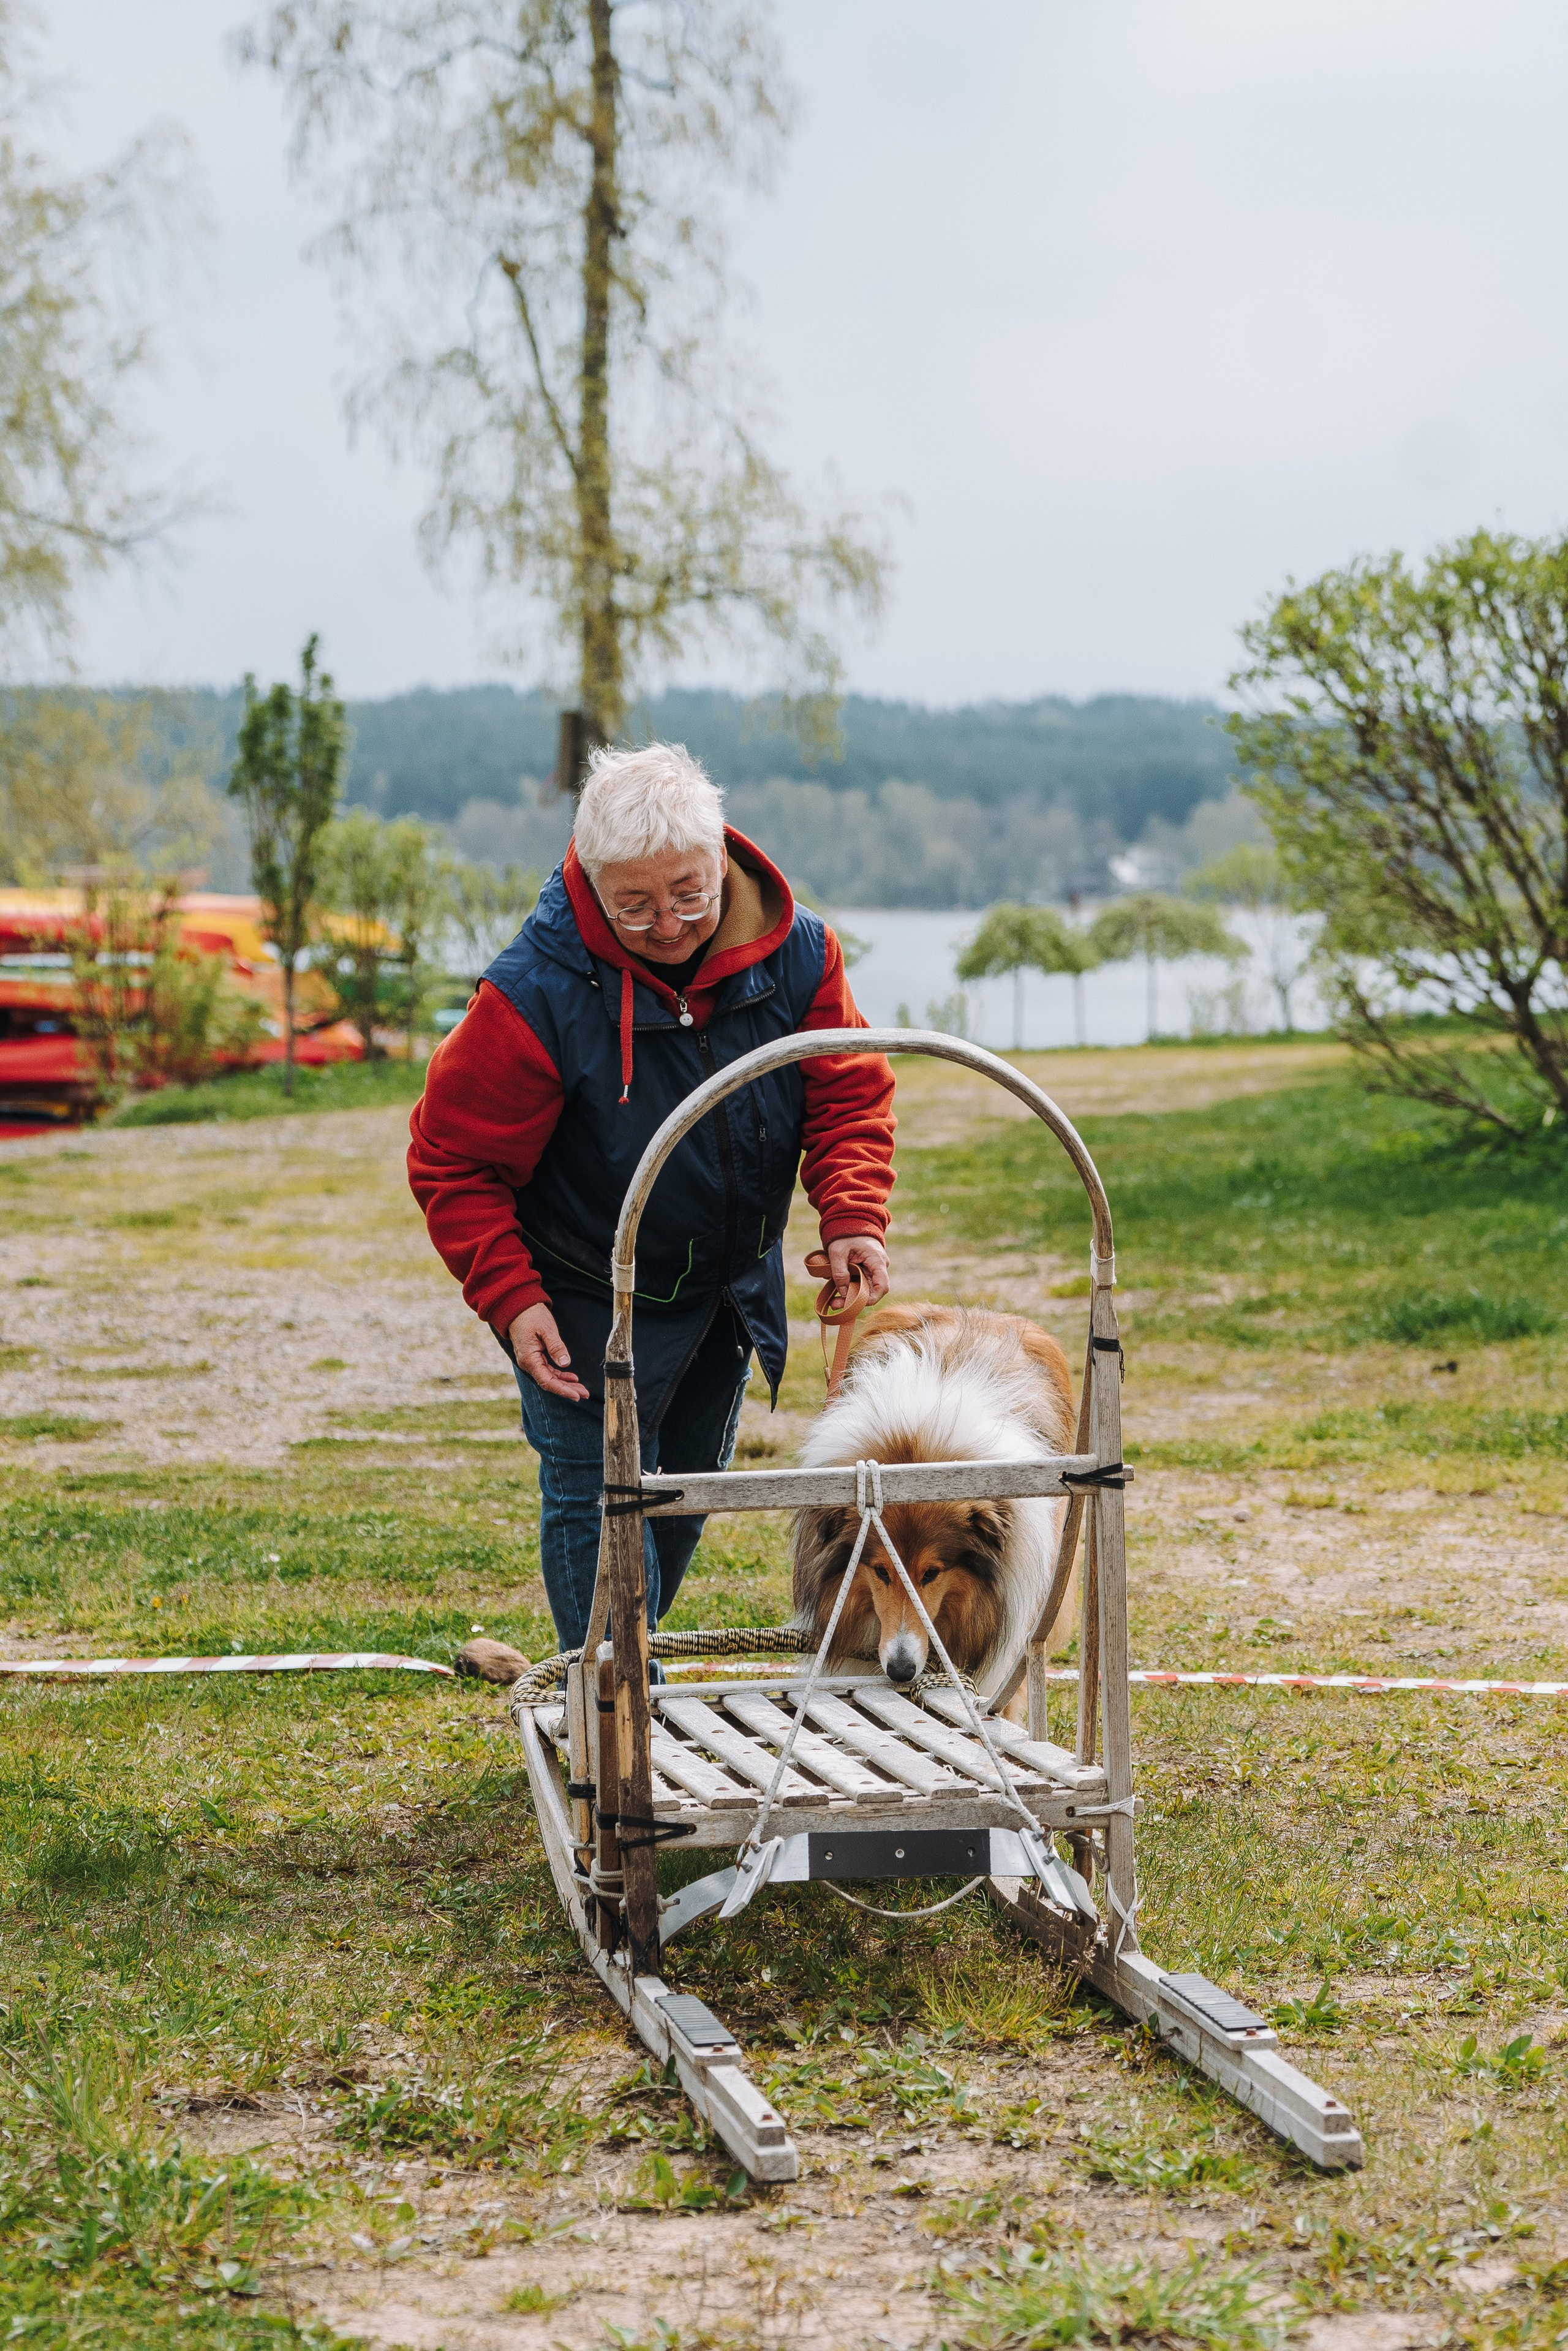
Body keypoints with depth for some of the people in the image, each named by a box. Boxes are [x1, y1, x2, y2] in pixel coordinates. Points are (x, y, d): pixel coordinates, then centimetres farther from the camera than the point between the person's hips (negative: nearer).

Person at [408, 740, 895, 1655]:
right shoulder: (536, 996, -28)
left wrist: (853, 1214, -22)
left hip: (734, 1277, 5)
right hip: (590, 1296, -5)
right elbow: (453, 1160, -19)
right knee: (599, 1501, -8)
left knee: (689, 1491, 19)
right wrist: (510, 1298, -26)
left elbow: (851, 1093, -5)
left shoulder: (796, 951, -16)